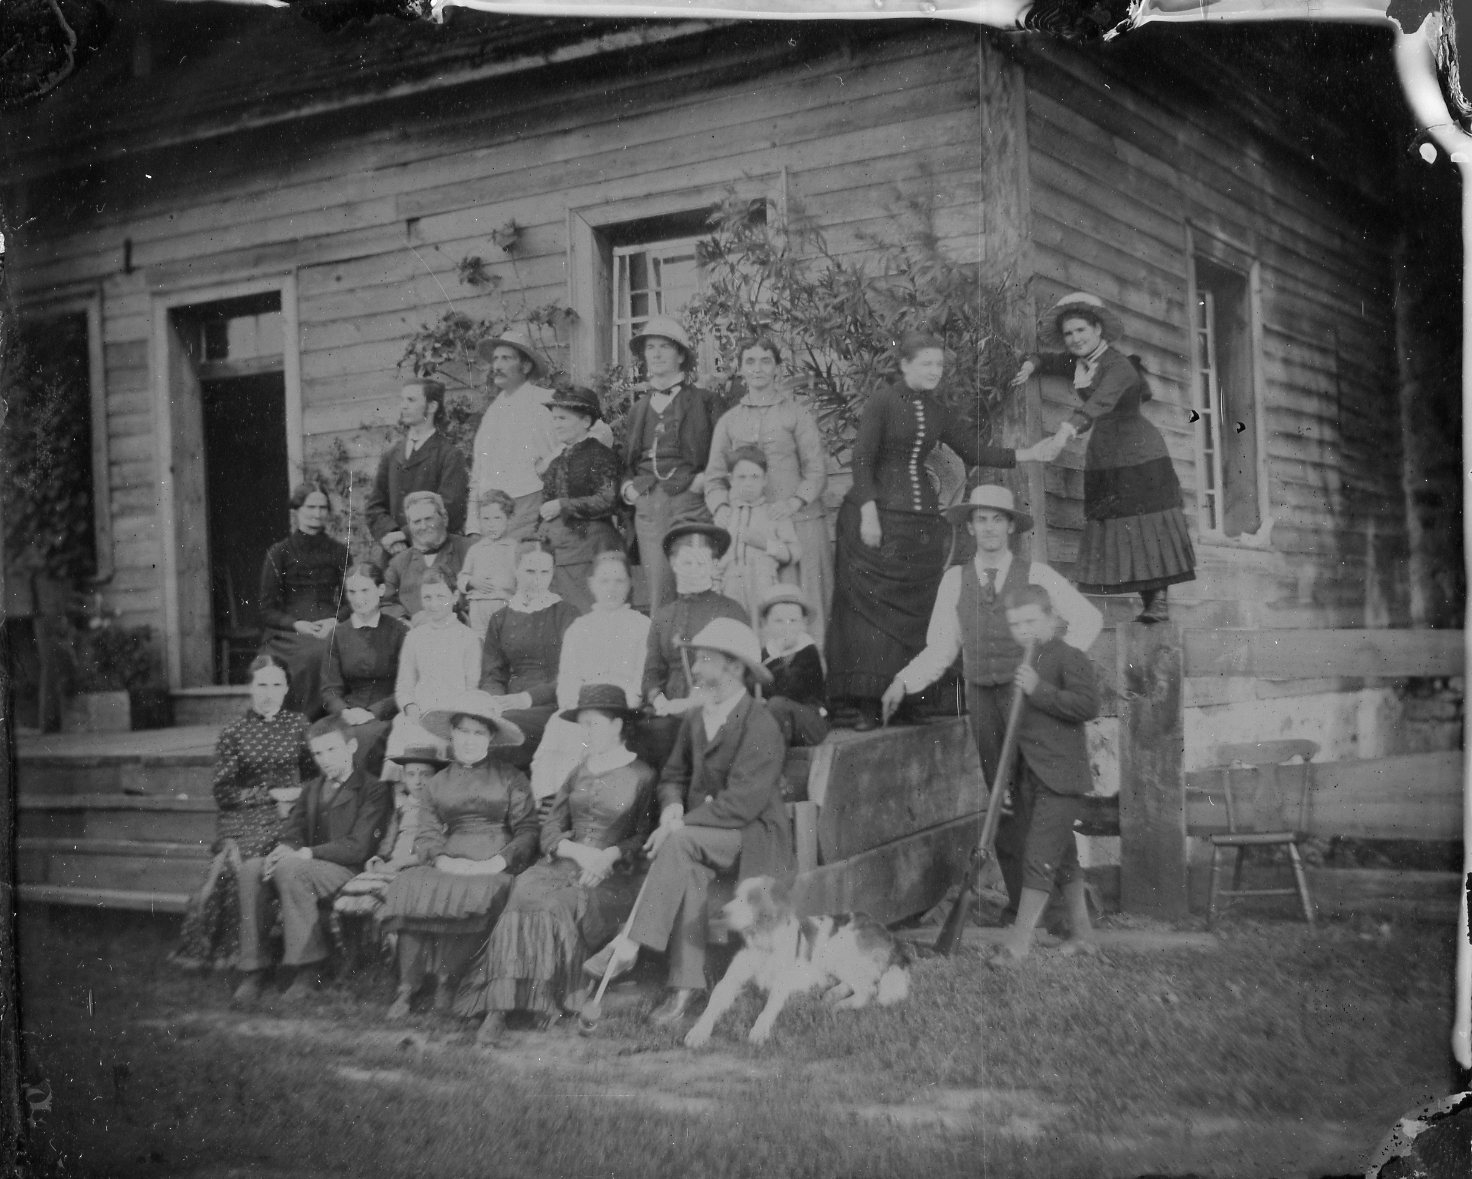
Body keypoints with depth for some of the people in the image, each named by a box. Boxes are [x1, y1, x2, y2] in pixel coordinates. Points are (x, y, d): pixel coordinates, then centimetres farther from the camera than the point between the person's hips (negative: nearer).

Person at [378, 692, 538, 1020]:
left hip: (496, 866, -2)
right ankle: (407, 987, -25)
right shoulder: (436, 785, 21)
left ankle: (447, 980, -19)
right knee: (409, 890, -29)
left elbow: (527, 831, 3)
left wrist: (497, 862, -14)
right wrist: (444, 860, -12)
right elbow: (427, 835, 10)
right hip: (448, 865, 2)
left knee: (477, 897, -36)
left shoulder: (511, 778, 12)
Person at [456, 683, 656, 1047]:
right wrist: (578, 851, -8)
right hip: (566, 863, 3)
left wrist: (609, 855, -14)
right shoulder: (579, 772, 19)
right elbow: (550, 829, 12)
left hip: (615, 874, -3)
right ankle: (498, 1009, -33)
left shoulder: (642, 776, 5)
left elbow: (644, 837, 3)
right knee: (526, 892, -27)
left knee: (560, 904, -33)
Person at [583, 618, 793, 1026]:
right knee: (689, 871, -30)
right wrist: (672, 805, -5)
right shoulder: (694, 719, 13)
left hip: (753, 836, -6)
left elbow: (742, 802, -21)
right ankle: (686, 983, -32)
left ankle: (630, 946, -32)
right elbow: (673, 776, 20)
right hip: (704, 837, 6)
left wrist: (680, 825, -22)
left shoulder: (760, 726, -14)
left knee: (681, 844, -33)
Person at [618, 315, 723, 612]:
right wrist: (627, 486, 10)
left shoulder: (703, 401, 7)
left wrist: (704, 480, -10)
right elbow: (627, 458, 28)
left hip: (689, 502, -4)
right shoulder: (639, 408, 21)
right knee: (657, 594, -2)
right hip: (647, 507, 4)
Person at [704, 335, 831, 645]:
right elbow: (714, 476, 12)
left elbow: (816, 469, 2)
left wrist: (796, 500, -15)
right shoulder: (729, 421, 16)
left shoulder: (798, 414, 8)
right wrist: (722, 508, -7)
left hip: (798, 523, -2)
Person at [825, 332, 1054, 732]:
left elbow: (974, 452, 18)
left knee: (916, 610, 4)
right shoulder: (882, 402, -5)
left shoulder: (937, 413, 13)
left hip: (921, 520, 6)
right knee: (872, 610, -7)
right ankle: (868, 705, -7)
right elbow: (862, 459, -11)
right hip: (879, 517, -6)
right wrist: (868, 514, -18)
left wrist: (1029, 455, 10)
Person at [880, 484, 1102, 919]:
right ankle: (1019, 899, 11)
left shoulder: (1036, 575, 1)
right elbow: (940, 649, 8)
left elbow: (1087, 618, 3)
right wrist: (903, 682, -4)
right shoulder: (955, 580, 7)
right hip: (982, 699, 3)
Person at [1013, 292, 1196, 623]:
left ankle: (1160, 599, -4)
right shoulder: (1078, 362, 5)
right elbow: (1050, 360, 26)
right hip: (1102, 458, 8)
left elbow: (1100, 402, -39)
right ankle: (1146, 598, 6)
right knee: (1114, 529, 3)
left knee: (1150, 526, -9)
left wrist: (1065, 432, -54)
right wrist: (1030, 364, 2)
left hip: (1140, 455, -8)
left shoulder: (1118, 366, -21)